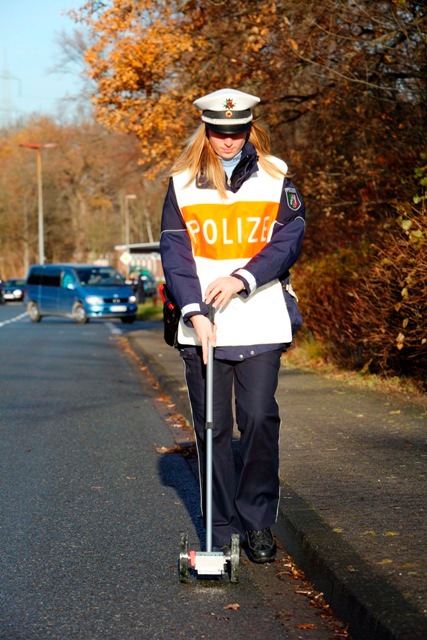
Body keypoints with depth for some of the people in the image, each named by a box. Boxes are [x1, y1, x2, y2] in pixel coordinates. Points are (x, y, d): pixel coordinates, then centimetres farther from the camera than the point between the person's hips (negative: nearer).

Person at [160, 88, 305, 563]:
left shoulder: (276, 180, 7)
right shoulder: (182, 185, 7)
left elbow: (289, 241, -2)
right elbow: (174, 253, 0)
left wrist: (242, 277, -17)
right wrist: (194, 311, -13)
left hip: (261, 324, -1)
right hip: (202, 326, 1)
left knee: (259, 420, -7)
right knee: (212, 427, 3)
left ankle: (258, 522, 9)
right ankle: (221, 532, 12)